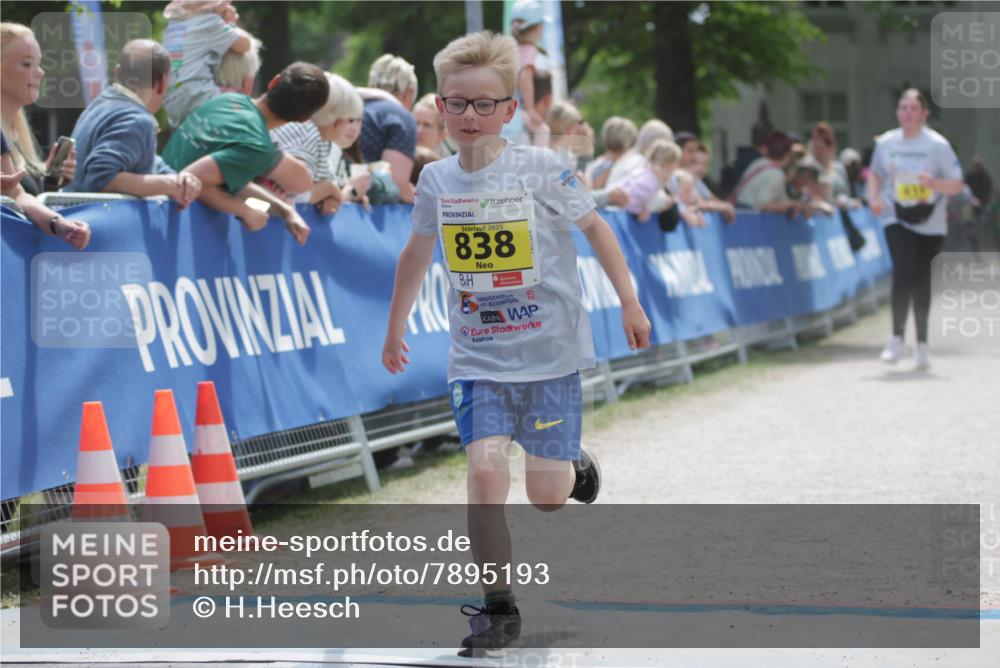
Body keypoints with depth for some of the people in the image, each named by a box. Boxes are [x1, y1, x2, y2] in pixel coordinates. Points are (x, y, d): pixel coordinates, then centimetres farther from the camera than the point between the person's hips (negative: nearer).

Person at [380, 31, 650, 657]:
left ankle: (578, 465, 40)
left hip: (550, 352, -2)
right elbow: (418, 254, 17)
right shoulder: (436, 181, 0)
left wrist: (630, 304, 1)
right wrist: (396, 330, 24)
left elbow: (595, 227, 2)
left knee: (546, 495, 1)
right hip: (478, 357, 2)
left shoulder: (541, 169, -11)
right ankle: (500, 610, -4)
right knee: (485, 473, -16)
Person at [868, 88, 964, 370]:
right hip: (897, 220, 0)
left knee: (922, 282, 5)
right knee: (903, 272, -21)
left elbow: (958, 184, -5)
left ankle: (922, 344, 20)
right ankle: (897, 339, -15)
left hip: (930, 223, 0)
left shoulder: (937, 144, -6)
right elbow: (875, 173, 17)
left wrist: (935, 184, -25)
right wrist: (874, 197, -2)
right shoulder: (885, 143, 1)